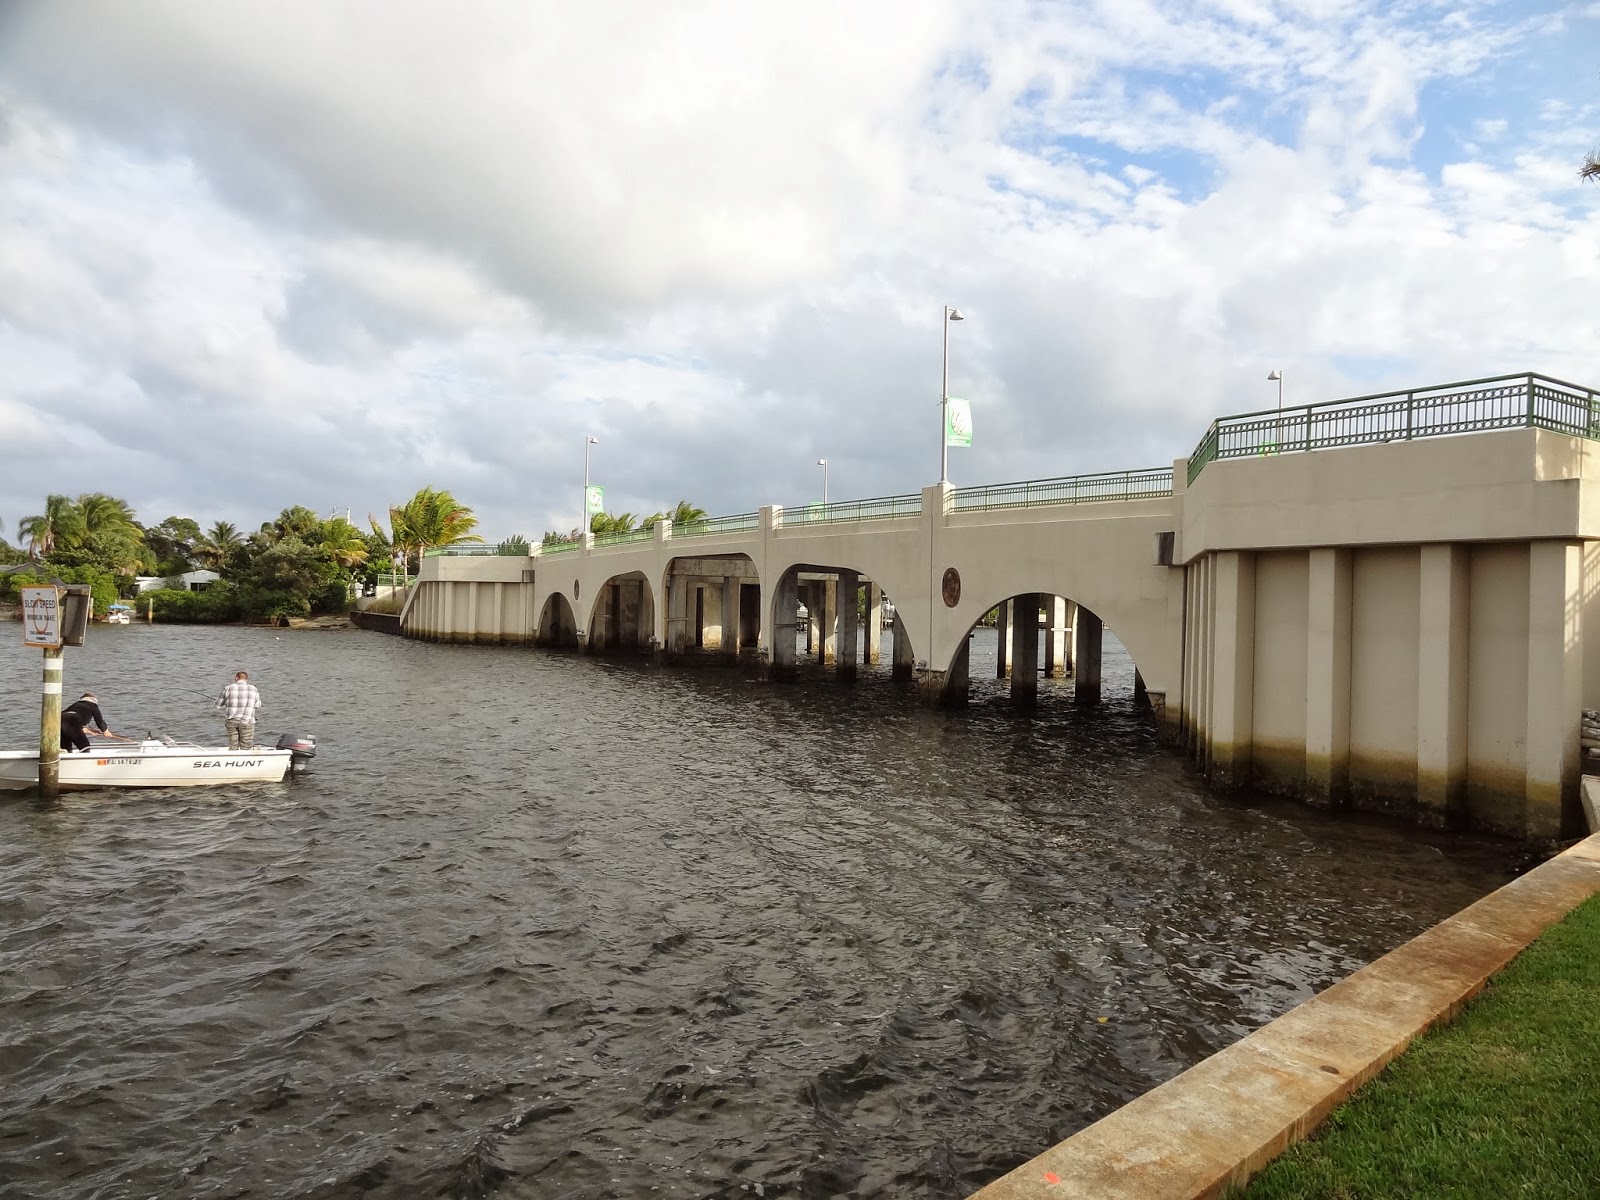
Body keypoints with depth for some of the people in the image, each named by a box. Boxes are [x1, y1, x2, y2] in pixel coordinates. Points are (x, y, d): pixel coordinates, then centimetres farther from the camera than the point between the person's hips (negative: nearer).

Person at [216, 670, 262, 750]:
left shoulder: (228, 688, -1)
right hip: (247, 721, -1)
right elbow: (257, 708, 6)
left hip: (231, 720, 1)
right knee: (245, 747, 4)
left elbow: (218, 705, 6)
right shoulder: (253, 689, 1)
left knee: (233, 746, 12)